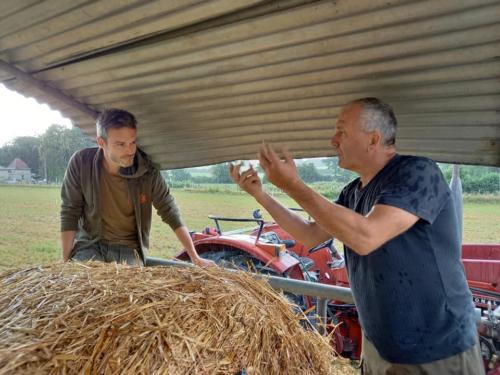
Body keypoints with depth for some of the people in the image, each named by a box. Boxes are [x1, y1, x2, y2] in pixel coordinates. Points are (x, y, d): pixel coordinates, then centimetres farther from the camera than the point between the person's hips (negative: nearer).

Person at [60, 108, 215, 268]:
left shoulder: (147, 171, -14)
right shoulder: (80, 163, -13)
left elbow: (170, 213, -5)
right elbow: (69, 213, -5)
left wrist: (195, 258, -6)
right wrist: (66, 261, -8)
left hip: (129, 247, 0)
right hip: (89, 243, 0)